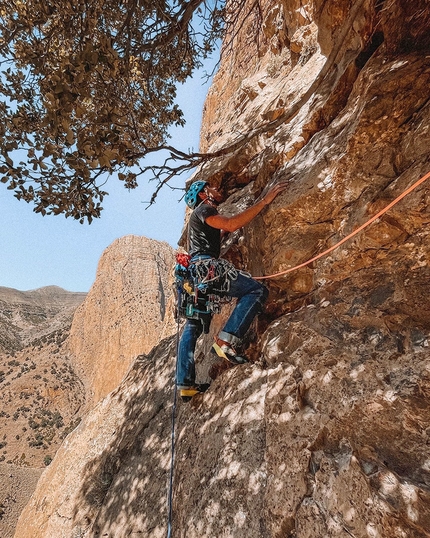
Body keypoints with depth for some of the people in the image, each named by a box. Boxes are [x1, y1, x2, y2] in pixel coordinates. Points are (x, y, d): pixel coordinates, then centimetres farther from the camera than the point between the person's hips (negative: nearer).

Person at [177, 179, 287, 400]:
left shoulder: (201, 215, 31)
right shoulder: (203, 210, 1)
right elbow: (231, 225, -17)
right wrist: (265, 200, -15)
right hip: (205, 266, -10)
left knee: (192, 327, 9)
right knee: (257, 290, -12)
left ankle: (185, 384, 12)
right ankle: (226, 340, -22)